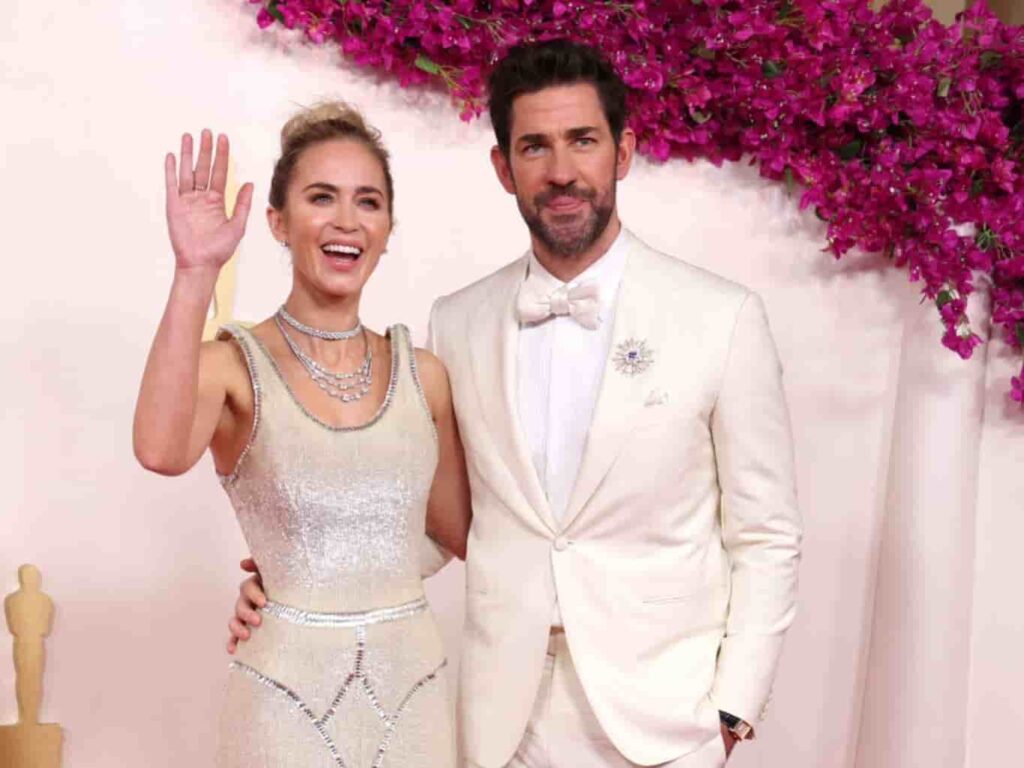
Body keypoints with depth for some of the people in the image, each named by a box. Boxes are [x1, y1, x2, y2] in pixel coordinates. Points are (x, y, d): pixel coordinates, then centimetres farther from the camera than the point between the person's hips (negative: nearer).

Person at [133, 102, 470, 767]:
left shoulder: (423, 374, 3)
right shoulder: (234, 365, -8)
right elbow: (161, 452, -30)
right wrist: (196, 275, -34)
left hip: (412, 686, 4)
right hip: (287, 694, -3)